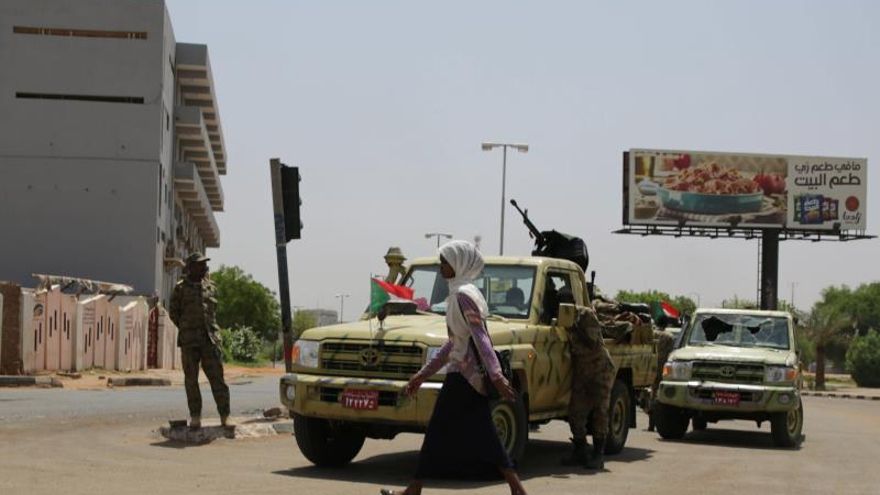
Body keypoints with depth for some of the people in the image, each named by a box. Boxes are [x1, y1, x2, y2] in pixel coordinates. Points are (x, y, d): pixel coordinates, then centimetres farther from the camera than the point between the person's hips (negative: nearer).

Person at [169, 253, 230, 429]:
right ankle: (195, 416, 9)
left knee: (217, 376, -2)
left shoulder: (209, 287, 11)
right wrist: (186, 330, 9)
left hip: (210, 337, 2)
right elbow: (174, 312, 8)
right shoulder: (180, 288, 2)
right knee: (191, 379, 2)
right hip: (189, 341, -2)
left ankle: (225, 416, 0)